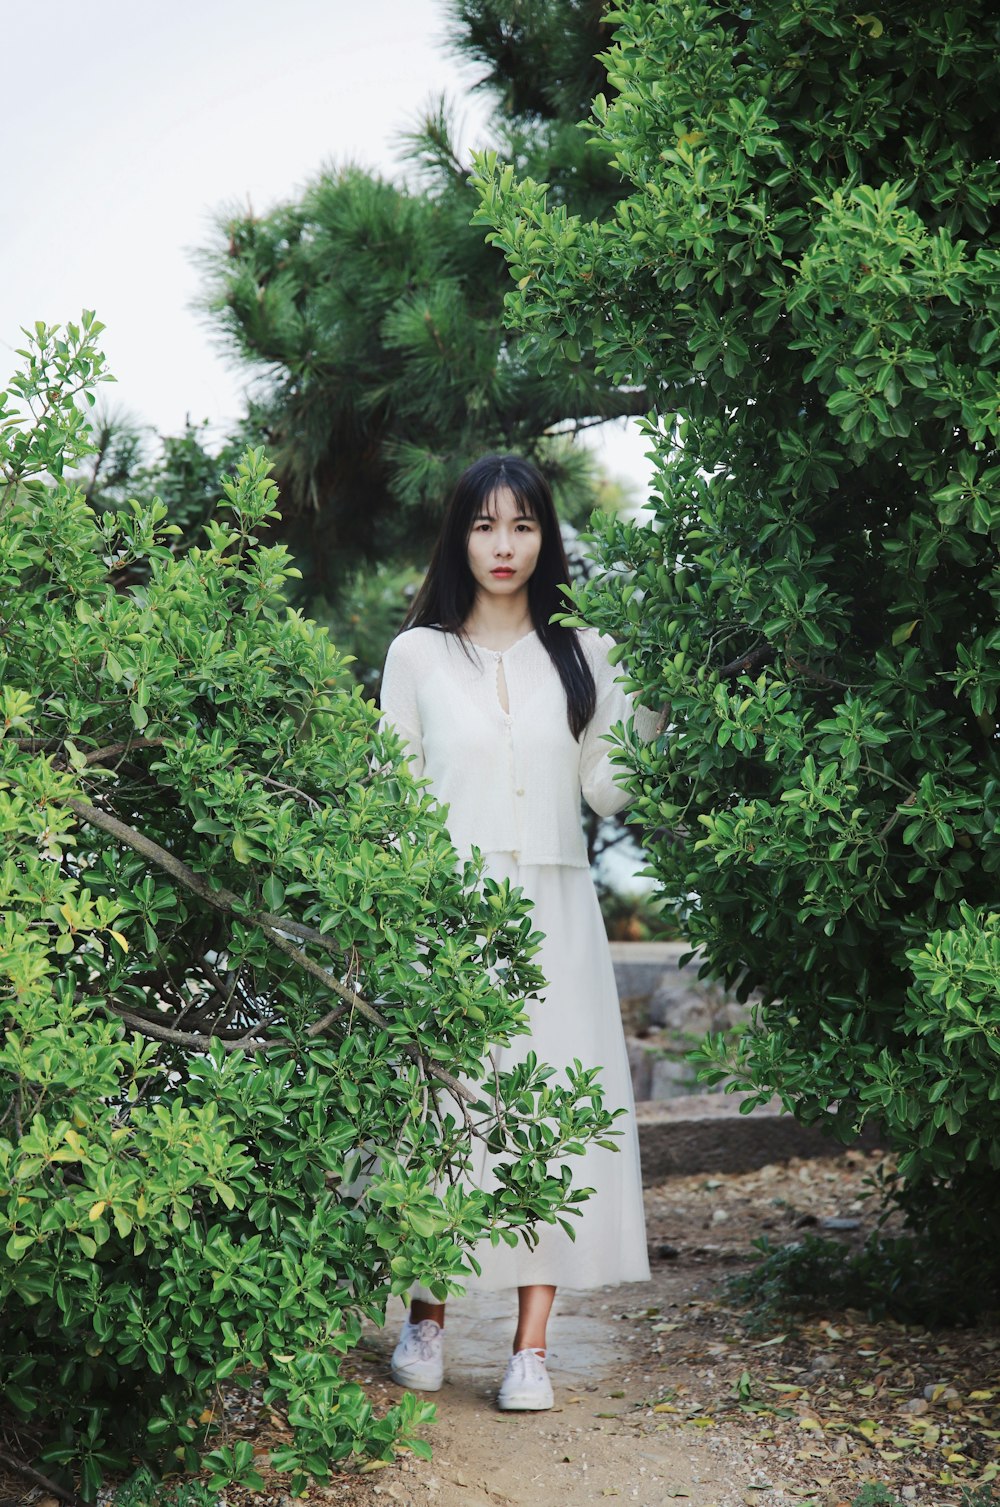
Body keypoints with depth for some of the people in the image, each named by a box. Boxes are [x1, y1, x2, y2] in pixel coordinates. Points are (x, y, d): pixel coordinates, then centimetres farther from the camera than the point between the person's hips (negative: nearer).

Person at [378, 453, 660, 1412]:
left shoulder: (582, 655, 10)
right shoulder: (417, 655, 8)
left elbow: (608, 790, 7)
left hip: (552, 910, 1)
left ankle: (530, 1344, 1)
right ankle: (426, 1319, 15)